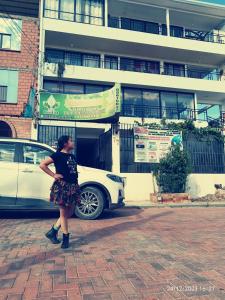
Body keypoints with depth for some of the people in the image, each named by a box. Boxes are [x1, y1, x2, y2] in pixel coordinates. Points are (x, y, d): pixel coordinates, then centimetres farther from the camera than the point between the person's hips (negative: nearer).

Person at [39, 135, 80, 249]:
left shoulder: (72, 156, 13)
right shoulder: (58, 155, -7)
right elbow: (42, 164, -12)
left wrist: (76, 185, 12)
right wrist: (54, 175, -12)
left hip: (73, 186, 8)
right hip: (62, 186, -8)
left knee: (69, 213, 13)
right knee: (63, 214, 4)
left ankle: (52, 232, 27)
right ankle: (66, 237, 16)